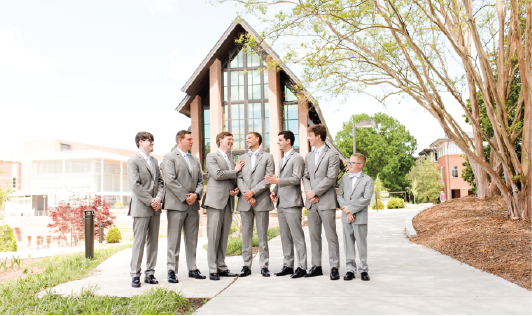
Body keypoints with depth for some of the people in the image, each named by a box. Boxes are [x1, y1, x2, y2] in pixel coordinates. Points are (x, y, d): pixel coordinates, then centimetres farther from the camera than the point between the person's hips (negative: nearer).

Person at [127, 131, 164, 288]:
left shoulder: (154, 161, 17)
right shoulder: (133, 161, -5)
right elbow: (135, 185, -13)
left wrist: (159, 198, -3)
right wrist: (150, 201, -15)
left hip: (155, 208, 7)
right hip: (141, 208, -6)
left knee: (153, 241, 8)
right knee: (139, 242, -3)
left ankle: (149, 273, 16)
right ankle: (135, 275, 5)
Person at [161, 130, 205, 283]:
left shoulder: (195, 160, 20)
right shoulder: (169, 157, -1)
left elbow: (200, 181, 16)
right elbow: (170, 181, -12)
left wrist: (196, 194, -4)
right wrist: (185, 197, -14)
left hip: (193, 205, 6)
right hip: (176, 204, -6)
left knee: (192, 240, 10)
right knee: (174, 239, -3)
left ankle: (192, 269, 18)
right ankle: (171, 271, 3)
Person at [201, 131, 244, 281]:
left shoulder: (232, 161, 25)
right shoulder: (211, 156, 2)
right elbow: (217, 174, -13)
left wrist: (236, 190, 6)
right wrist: (235, 171, -1)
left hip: (228, 202, 7)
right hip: (215, 201, -7)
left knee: (224, 236, 7)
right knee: (213, 236, -6)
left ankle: (221, 267, 13)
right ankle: (212, 269, -2)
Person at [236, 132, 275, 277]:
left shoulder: (267, 157, 7)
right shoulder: (242, 158, 18)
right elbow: (239, 178, 7)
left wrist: (253, 192, -12)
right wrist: (246, 195, -9)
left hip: (261, 201, -3)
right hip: (245, 201, 3)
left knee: (262, 235, 0)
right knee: (246, 235, 4)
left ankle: (264, 265, 6)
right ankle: (246, 265, 10)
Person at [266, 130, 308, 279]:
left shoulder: (297, 158, -6)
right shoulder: (282, 160, 23)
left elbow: (296, 179, -16)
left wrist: (277, 181, -23)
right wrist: (274, 191, 9)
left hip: (292, 203, -9)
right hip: (281, 203, 9)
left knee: (297, 236, -6)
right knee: (285, 237, 11)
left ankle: (302, 267, -2)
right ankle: (288, 265, 17)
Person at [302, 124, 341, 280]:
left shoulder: (332, 155, -4)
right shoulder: (309, 156, 18)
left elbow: (331, 178, -12)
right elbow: (305, 176, 13)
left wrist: (315, 192, -13)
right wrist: (308, 192, -5)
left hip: (326, 201, -6)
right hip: (311, 202, 7)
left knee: (331, 235, -3)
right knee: (314, 235, 9)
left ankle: (334, 267, 3)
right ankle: (316, 266, 17)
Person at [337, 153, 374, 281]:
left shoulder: (368, 180, -1)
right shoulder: (344, 178, 11)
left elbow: (366, 199, -11)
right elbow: (340, 195, 4)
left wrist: (350, 208, -14)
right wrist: (346, 212, -9)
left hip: (360, 217, -3)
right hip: (346, 217, 3)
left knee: (362, 243, 3)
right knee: (348, 243, 6)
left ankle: (363, 269, 13)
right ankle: (350, 269, 14)